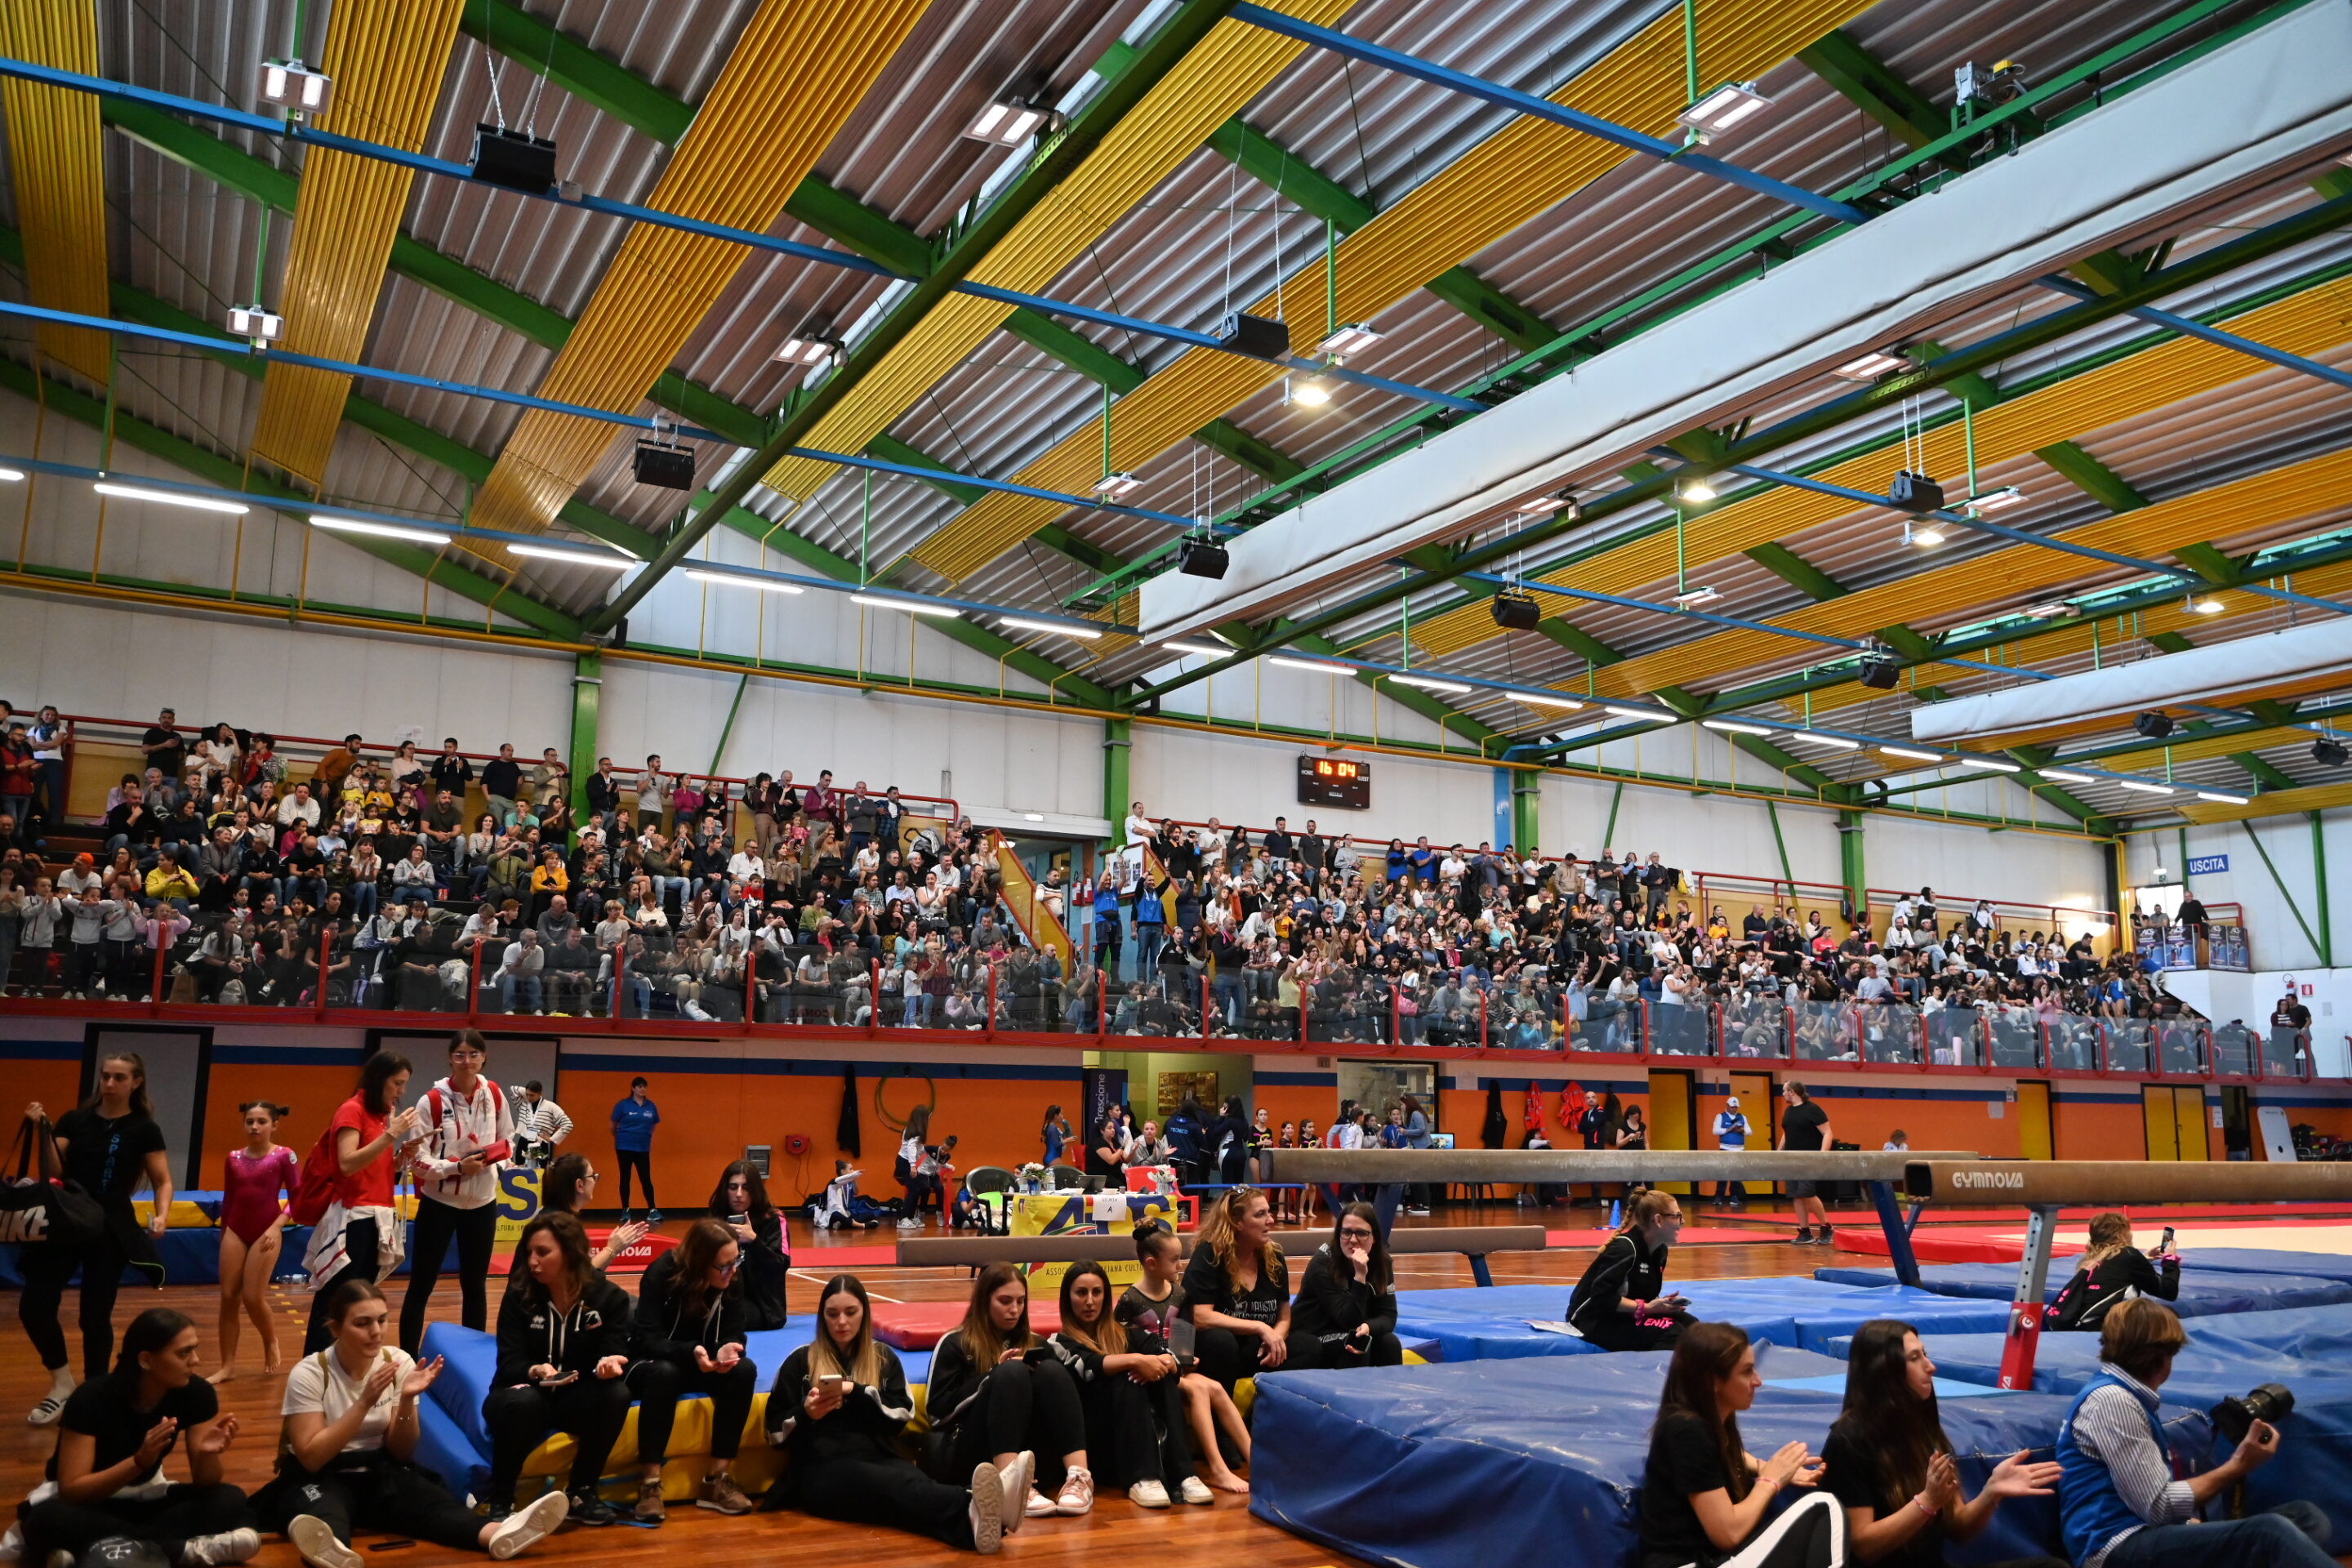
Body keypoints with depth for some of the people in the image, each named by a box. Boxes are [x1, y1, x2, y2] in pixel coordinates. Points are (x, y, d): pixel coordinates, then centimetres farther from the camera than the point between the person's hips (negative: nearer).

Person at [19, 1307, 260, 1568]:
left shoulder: (196, 1393, -14)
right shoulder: (93, 1399, -24)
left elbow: (205, 1483, -11)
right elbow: (70, 1491, -27)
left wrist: (207, 1454, -34)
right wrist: (139, 1461, -41)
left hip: (145, 1499, 3)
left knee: (230, 1502, -22)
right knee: (50, 1520, -39)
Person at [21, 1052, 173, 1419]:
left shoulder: (144, 1130, -1)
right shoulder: (74, 1120, 4)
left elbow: (163, 1181, 2)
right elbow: (53, 1172, -4)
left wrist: (160, 1215, -16)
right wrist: (40, 1130, -16)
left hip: (111, 1230, -3)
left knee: (95, 1316, 3)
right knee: (33, 1306, -4)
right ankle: (62, 1383, 19)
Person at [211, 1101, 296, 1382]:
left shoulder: (284, 1156, -7)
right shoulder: (233, 1158, 5)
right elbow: (227, 1200, 14)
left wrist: (276, 1227, -16)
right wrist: (223, 1236, 16)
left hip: (265, 1233, -4)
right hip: (235, 1232, 4)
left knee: (253, 1298, -6)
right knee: (228, 1298, 1)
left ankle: (271, 1343, 22)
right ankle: (228, 1366, 8)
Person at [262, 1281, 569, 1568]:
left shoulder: (398, 1362, -4)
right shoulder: (309, 1374, -11)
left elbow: (400, 1453, -1)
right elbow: (312, 1457, -17)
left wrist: (407, 1400, -20)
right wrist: (365, 1402, -26)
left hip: (379, 1475, 3)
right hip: (319, 1480, -2)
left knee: (424, 1496, -30)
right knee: (323, 1510, -38)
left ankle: (497, 1533, -58)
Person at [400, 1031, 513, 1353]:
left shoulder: (494, 1095, -2)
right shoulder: (432, 1100, -14)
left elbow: (508, 1139, 9)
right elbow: (419, 1161, -13)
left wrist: (492, 1156, -11)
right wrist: (457, 1167, -26)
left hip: (482, 1203, 3)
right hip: (439, 1203, -3)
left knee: (475, 1286, 13)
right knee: (420, 1287, 4)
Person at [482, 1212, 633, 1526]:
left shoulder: (610, 1297, -7)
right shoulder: (518, 1298, -8)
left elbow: (615, 1353, -13)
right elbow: (509, 1364, -15)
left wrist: (609, 1364, -38)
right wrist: (536, 1371, -38)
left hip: (578, 1398, 1)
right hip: (527, 1392, -1)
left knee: (616, 1394, -31)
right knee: (522, 1401, -37)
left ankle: (581, 1492, -13)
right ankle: (500, 1500, -18)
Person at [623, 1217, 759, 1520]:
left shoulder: (730, 1280, -10)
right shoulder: (661, 1274, -23)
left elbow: (734, 1333, -10)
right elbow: (646, 1339, -28)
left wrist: (728, 1349, -36)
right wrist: (690, 1351, -46)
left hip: (700, 1365, 4)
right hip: (649, 1363, -4)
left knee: (744, 1370, -27)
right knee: (664, 1373, -39)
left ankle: (717, 1478, -21)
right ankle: (649, 1483, -31)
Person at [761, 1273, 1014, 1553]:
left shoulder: (884, 1357, 22)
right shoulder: (800, 1361, 16)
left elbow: (902, 1415, 8)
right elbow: (775, 1430, 13)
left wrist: (854, 1392, -4)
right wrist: (806, 1413, -7)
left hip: (880, 1460, 3)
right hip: (823, 1469, -3)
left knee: (911, 1483, -37)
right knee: (892, 1487, -39)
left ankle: (974, 1515, -71)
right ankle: (974, 1509, -70)